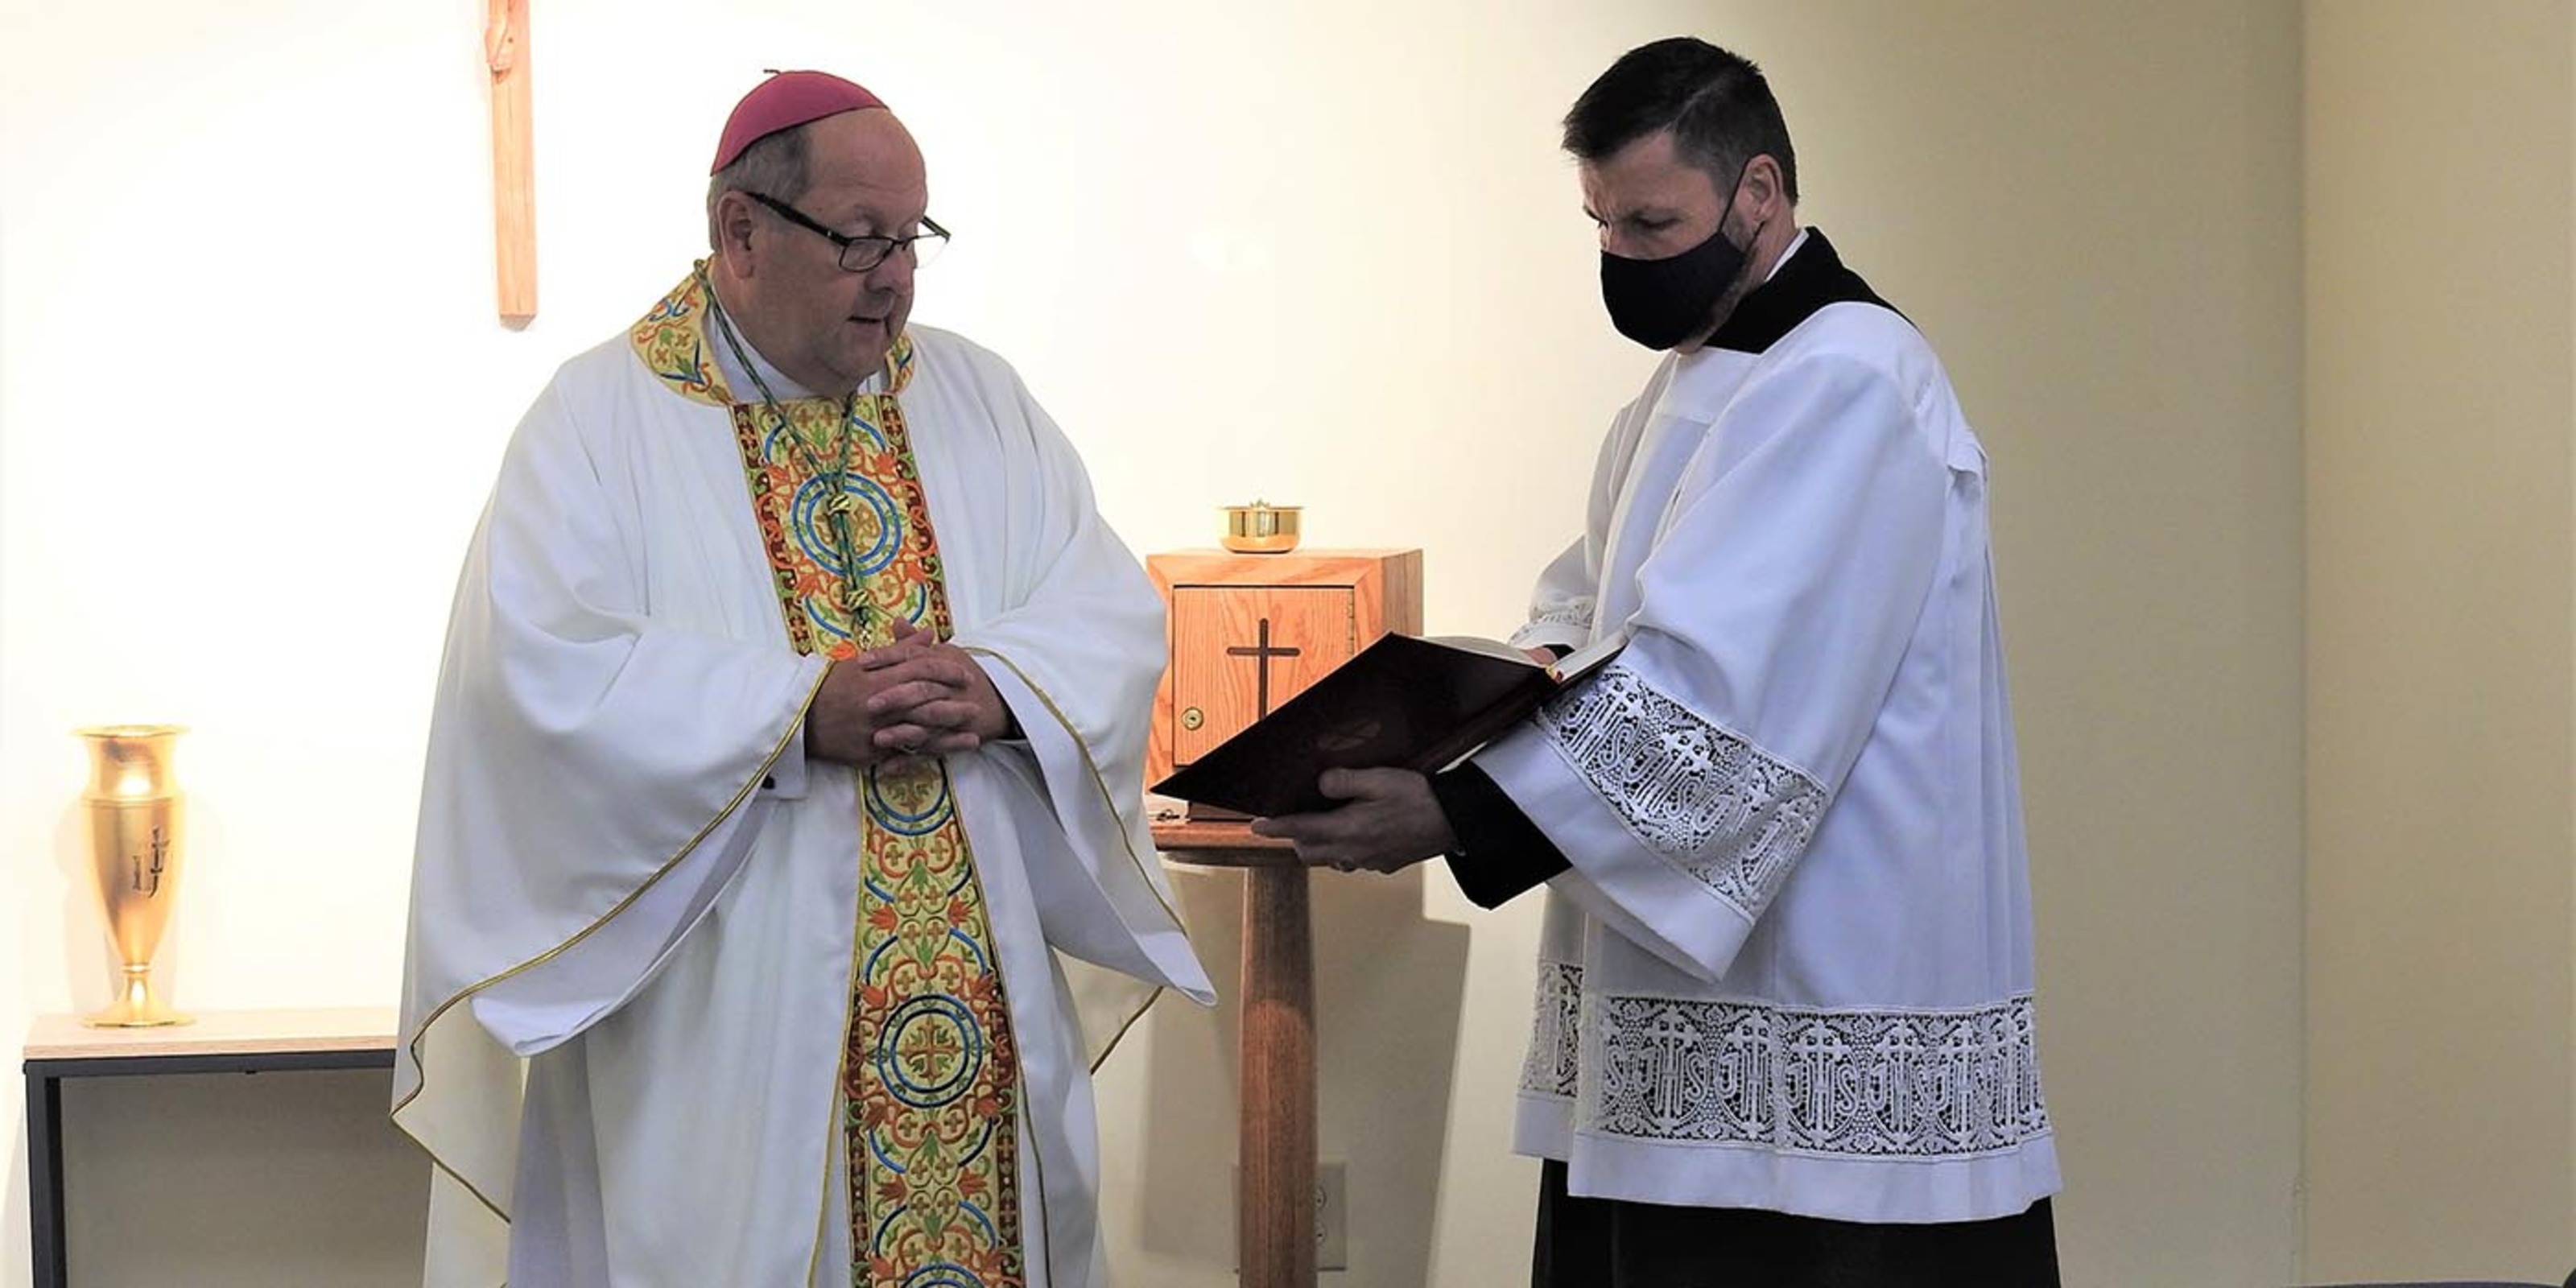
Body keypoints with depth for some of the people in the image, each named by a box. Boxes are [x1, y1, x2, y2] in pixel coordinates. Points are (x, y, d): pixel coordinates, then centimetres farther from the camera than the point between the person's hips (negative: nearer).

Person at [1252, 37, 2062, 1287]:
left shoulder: (1849, 383, -15)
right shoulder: (1696, 378, 16)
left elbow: (1716, 690, -25)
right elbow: (1587, 612, 20)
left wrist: (1455, 817, -28)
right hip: (1679, 995, 9)